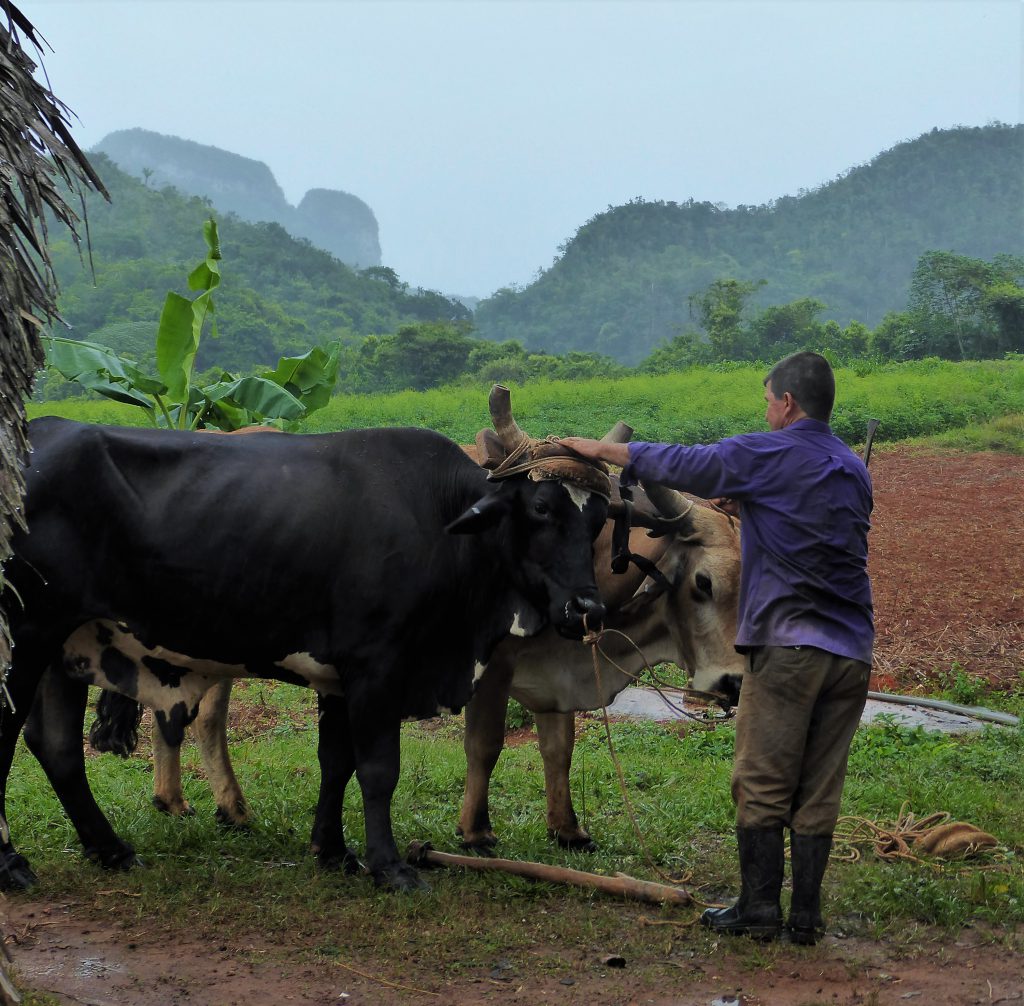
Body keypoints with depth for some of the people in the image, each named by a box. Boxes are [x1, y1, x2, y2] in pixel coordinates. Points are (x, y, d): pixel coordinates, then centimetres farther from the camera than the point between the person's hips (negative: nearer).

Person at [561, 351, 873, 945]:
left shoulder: (764, 456, -4)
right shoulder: (854, 471, 16)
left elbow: (678, 465, 3)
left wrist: (600, 449, 17)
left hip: (787, 645, -6)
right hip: (852, 650, 6)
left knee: (762, 785, 2)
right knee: (819, 791, 8)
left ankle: (759, 911, 6)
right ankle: (807, 917, 11)